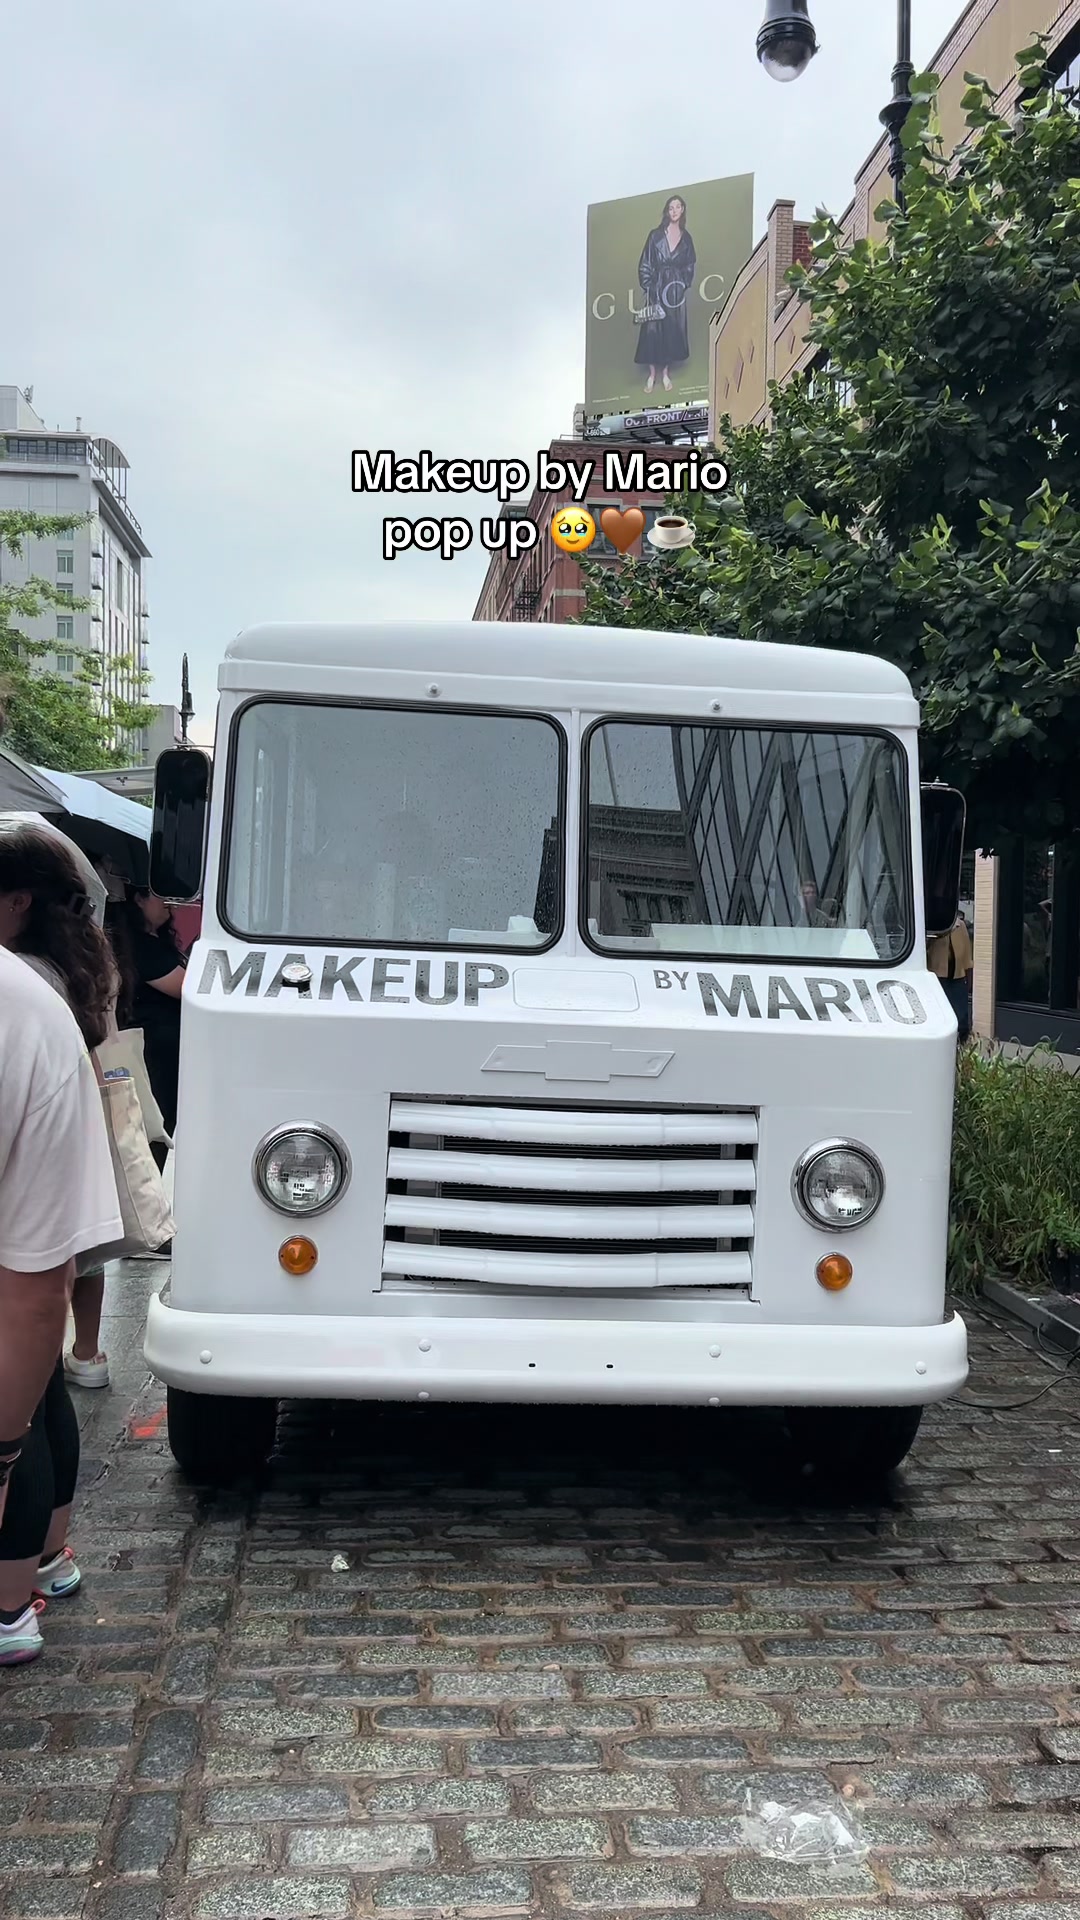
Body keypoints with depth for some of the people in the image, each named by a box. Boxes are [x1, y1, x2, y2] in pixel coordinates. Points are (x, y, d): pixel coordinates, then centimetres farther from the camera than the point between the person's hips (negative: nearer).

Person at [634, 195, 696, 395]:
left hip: (676, 291, 3)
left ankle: (666, 373, 15)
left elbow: (690, 266, 13)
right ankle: (652, 374, 7)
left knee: (673, 331, 5)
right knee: (653, 330, -3)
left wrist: (684, 285, -1)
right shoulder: (656, 235, -2)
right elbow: (645, 265, -4)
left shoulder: (686, 238, 7)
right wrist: (647, 290, -10)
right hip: (657, 289, -2)